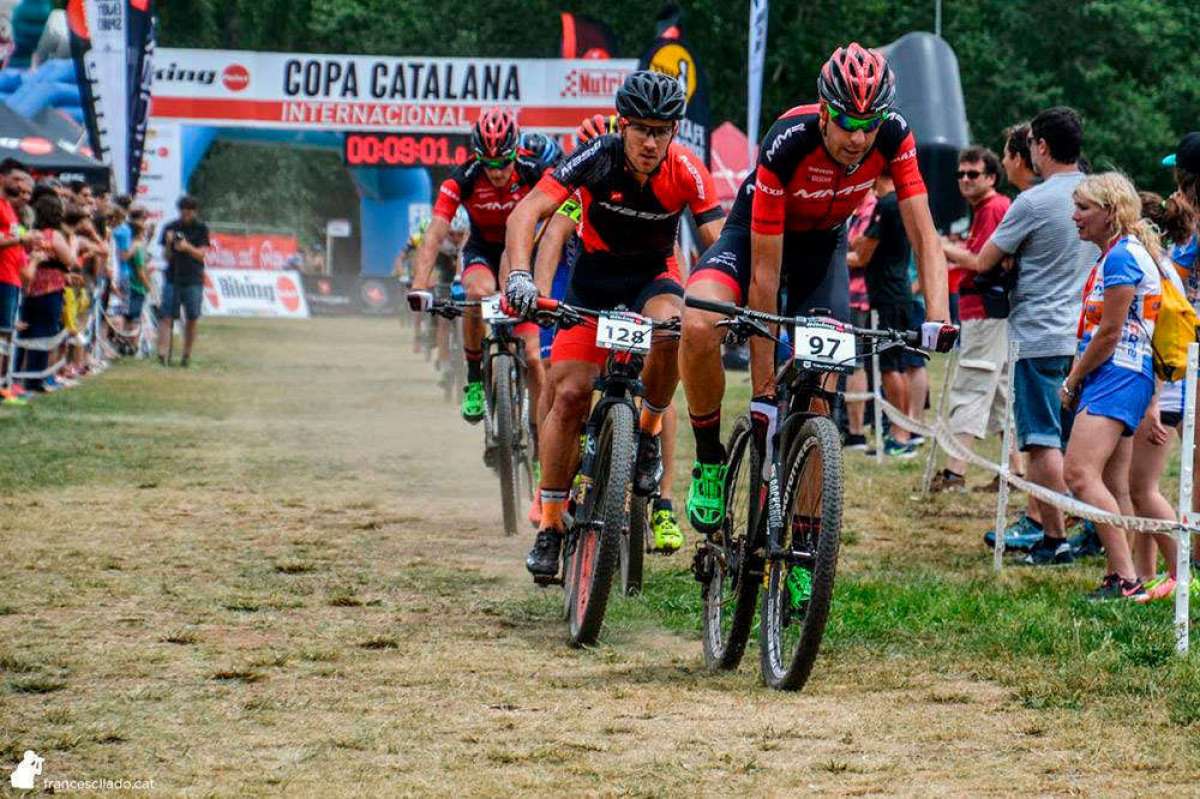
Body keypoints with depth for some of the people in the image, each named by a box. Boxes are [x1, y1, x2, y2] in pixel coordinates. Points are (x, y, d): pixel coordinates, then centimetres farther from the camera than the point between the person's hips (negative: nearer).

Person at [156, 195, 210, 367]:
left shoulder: (201, 229, 3)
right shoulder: (170, 228, 5)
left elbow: (202, 254, -5)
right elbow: (166, 256, 5)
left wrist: (188, 247, -23)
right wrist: (169, 243, -15)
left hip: (194, 280, 0)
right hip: (172, 278, 0)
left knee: (192, 319, 3)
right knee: (167, 317, -9)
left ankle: (186, 355, 14)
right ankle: (162, 353, -16)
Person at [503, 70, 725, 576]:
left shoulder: (686, 171, -21)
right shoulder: (596, 159, -24)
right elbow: (526, 214, -31)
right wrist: (520, 276, -48)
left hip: (653, 274, 0)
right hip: (595, 275, 0)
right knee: (570, 393, -11)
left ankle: (649, 431, -8)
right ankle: (550, 526, 1)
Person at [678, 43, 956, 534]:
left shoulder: (892, 137, -26)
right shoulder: (786, 145, -36)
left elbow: (923, 236, -21)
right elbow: (765, 272, -33)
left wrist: (938, 316, -40)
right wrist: (762, 391, -33)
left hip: (822, 243, 3)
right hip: (756, 233, -3)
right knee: (698, 328, -33)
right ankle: (709, 461, -11)